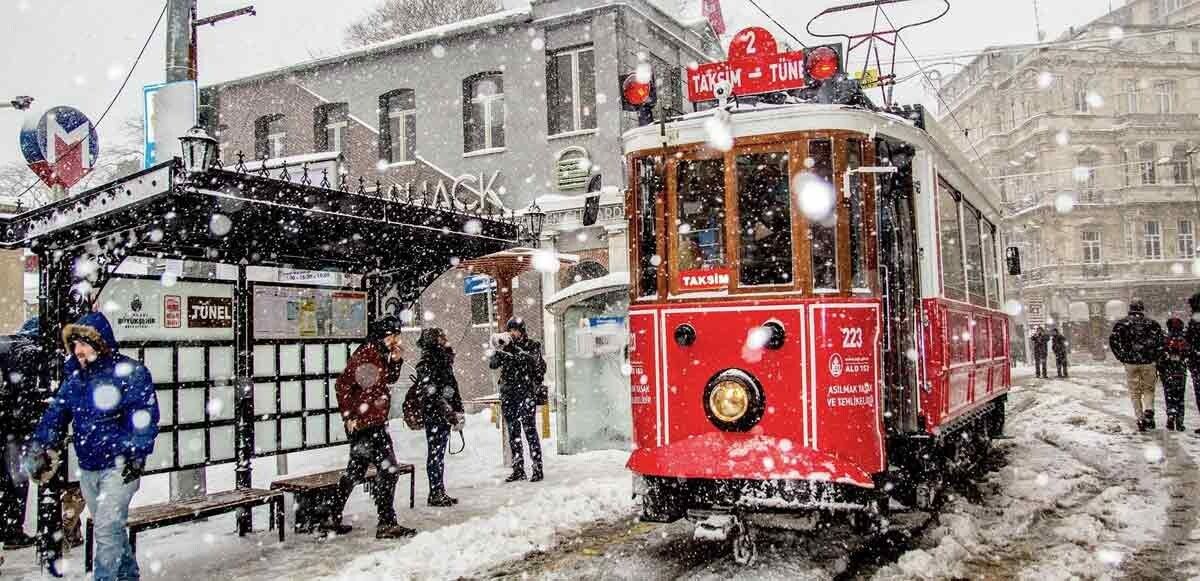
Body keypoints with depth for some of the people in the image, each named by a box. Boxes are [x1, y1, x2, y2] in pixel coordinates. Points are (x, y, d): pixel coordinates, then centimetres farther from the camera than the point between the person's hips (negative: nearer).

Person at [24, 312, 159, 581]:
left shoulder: (130, 373, -13)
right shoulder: (74, 376, 7)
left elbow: (145, 416, -16)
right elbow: (56, 413, 11)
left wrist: (136, 453, -22)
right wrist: (40, 446, -1)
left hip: (119, 466, -7)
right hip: (87, 468, 7)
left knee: (107, 528, -10)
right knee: (110, 527, 17)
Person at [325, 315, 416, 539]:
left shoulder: (380, 353, 11)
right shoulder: (366, 354, -17)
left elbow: (390, 380, 21)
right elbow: (343, 384, -19)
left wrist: (396, 360, 5)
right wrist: (350, 416, -17)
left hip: (374, 422, 10)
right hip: (366, 423, -10)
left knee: (356, 470, 16)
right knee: (388, 469, -7)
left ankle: (332, 520, 25)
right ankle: (387, 523, -3)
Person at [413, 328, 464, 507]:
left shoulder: (444, 360, 16)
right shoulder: (428, 361, -11)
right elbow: (431, 391, -18)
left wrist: (458, 411, 15)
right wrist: (448, 411, -19)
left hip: (445, 415, 8)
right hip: (434, 414, -8)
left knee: (439, 453, 12)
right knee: (435, 453, -3)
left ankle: (440, 492, 18)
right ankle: (435, 494, 2)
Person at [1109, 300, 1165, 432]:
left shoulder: (1122, 323, 2)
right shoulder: (1152, 323, 4)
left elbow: (1113, 340, -10)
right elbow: (1161, 342, -3)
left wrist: (1122, 357, -2)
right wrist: (1156, 357, 5)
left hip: (1130, 363, 0)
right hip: (1149, 362, 1)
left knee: (1135, 393, 8)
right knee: (1149, 390, 15)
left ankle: (1140, 419, 6)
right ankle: (1149, 411, -9)